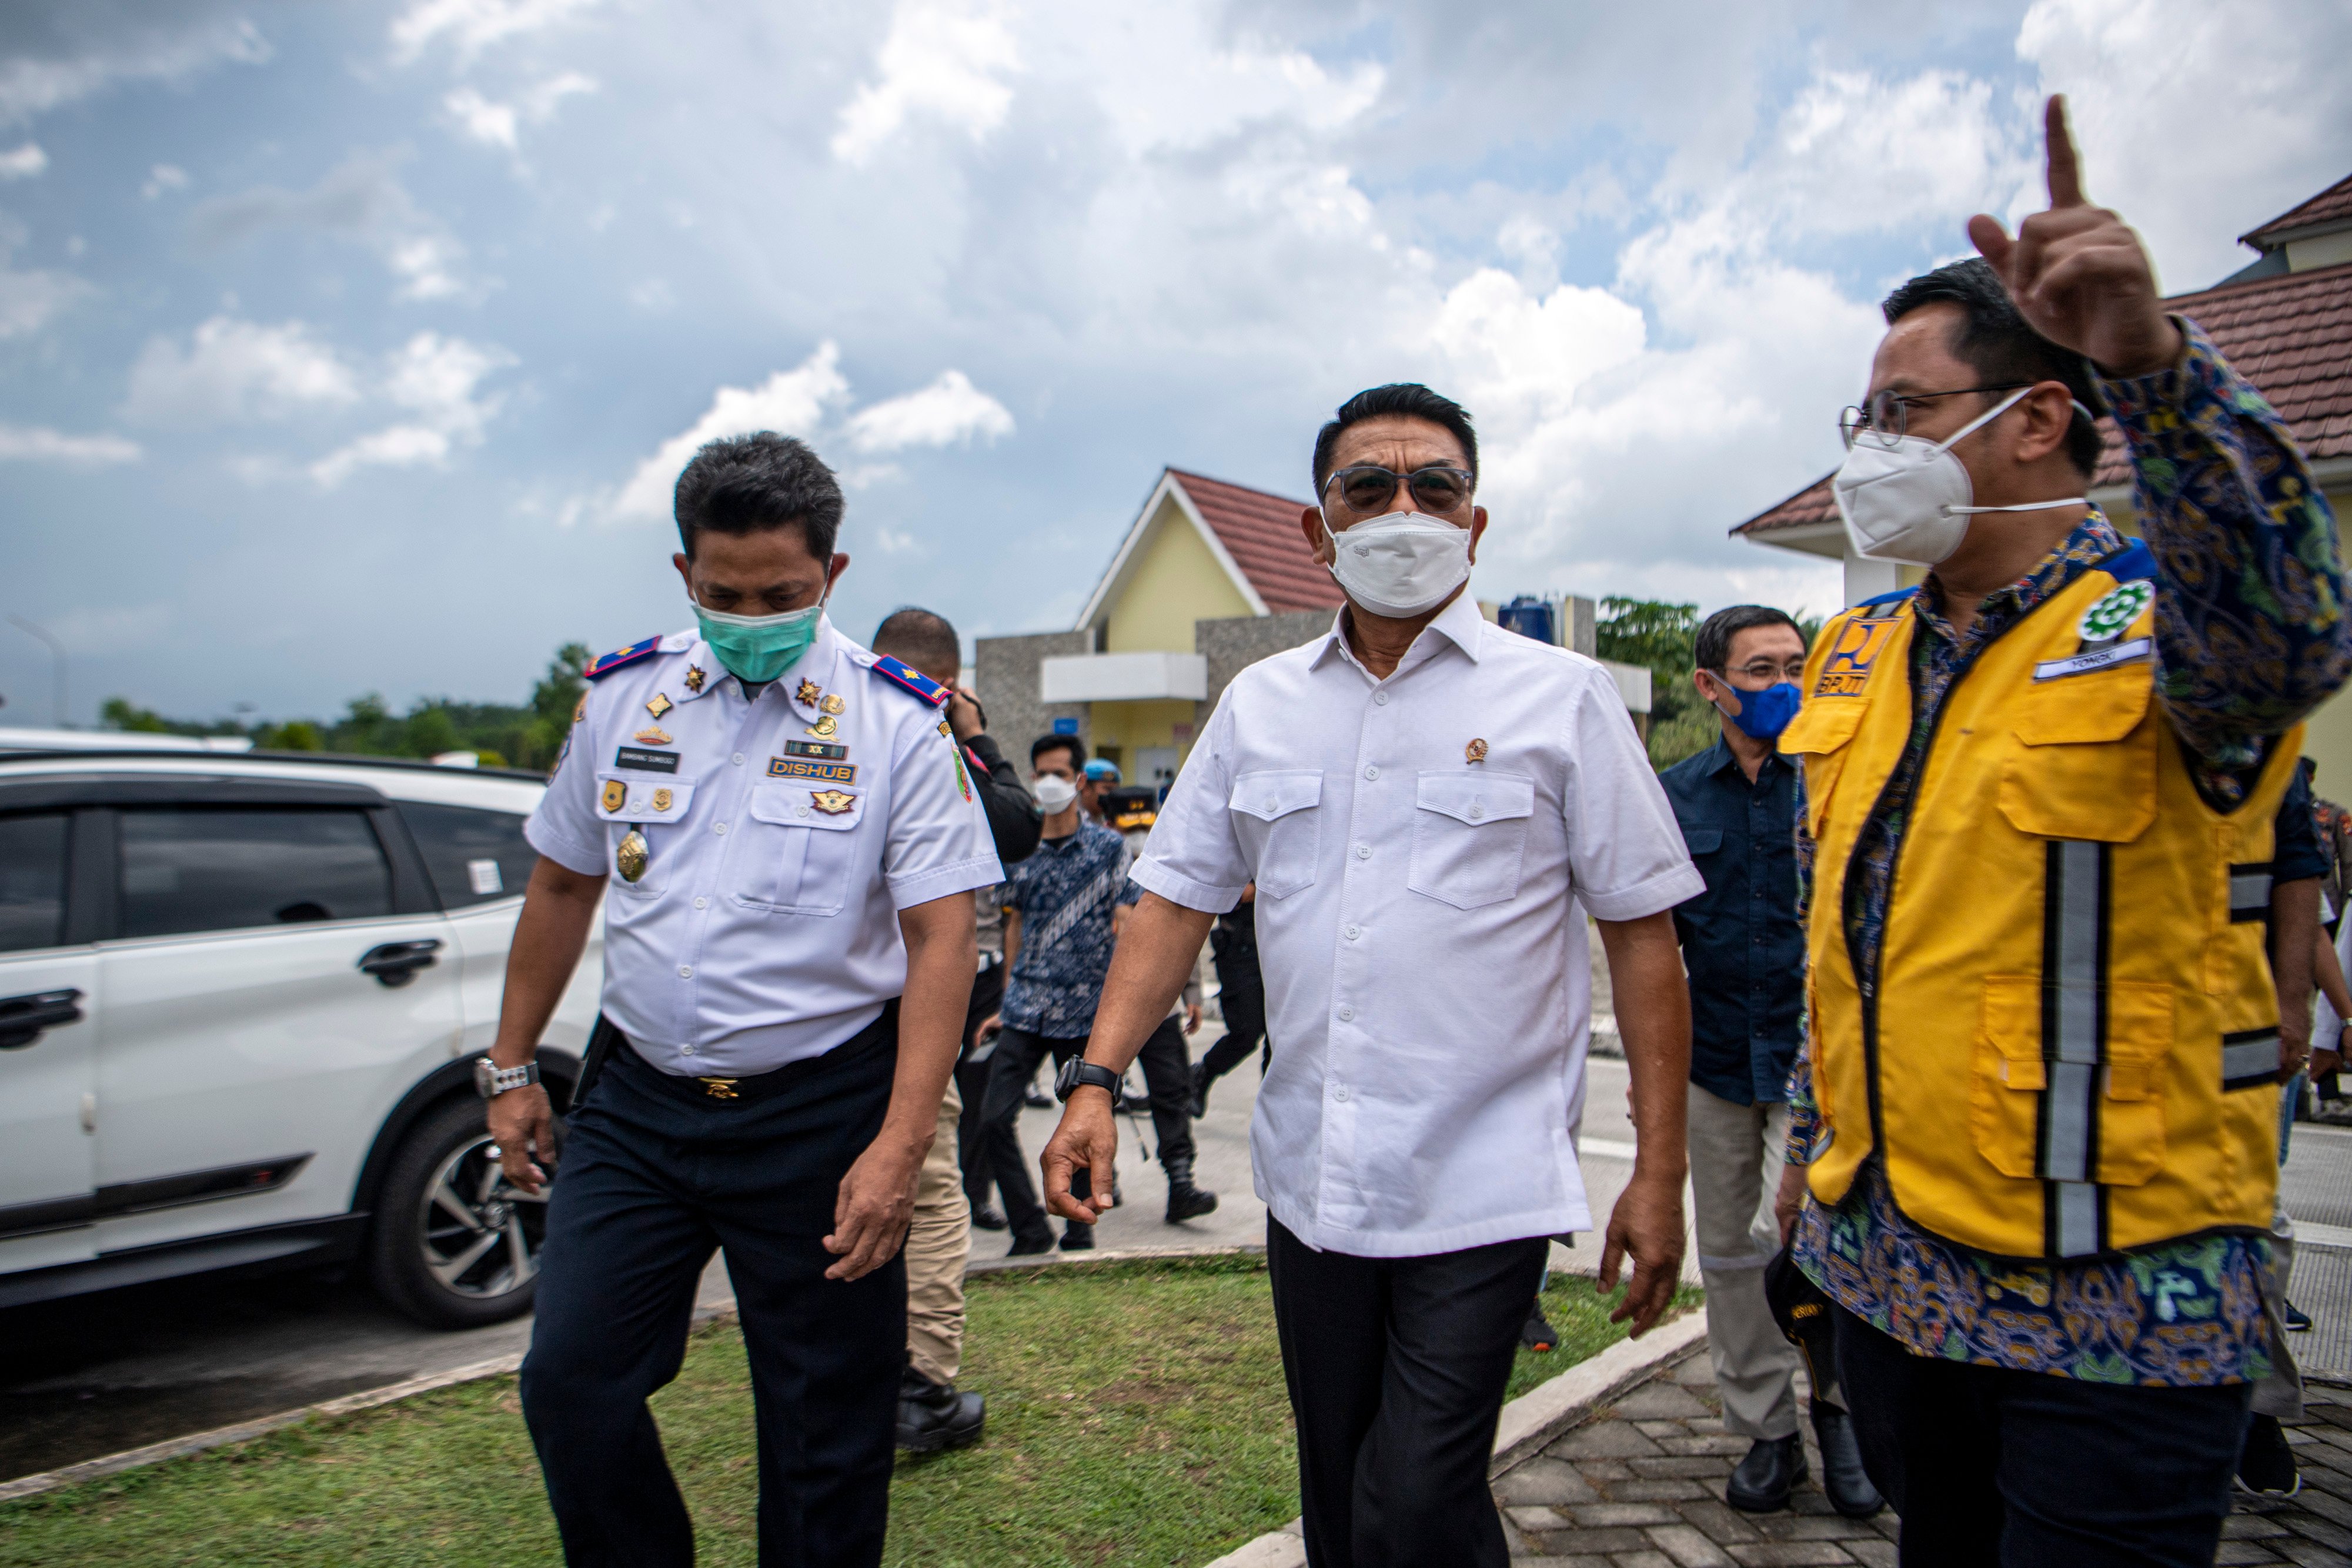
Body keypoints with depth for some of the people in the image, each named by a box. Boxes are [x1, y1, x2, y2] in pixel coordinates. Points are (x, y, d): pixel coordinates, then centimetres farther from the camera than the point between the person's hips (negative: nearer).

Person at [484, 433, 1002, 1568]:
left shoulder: (898, 721, -8)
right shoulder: (622, 695, 4)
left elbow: (940, 934, -13)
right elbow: (562, 887, 14)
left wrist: (900, 1144, -20)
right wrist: (512, 1065, 15)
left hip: (820, 1107, -3)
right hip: (635, 1099, 4)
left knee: (824, 1428, 8)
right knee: (570, 1384, 5)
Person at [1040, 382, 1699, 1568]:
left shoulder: (1561, 697, -3)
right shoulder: (1259, 703, 7)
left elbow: (1641, 936, -3)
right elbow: (1177, 900, 8)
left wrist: (1658, 1175, -5)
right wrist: (1095, 1080, -4)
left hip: (1484, 1190, -4)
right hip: (1308, 1180, 4)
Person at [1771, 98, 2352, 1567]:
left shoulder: (2167, 625, -11)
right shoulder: (1855, 656, 7)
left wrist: (2154, 360, -50)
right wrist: (1812, 1136, 18)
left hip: (2116, 1307, -6)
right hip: (1886, 1267, 6)